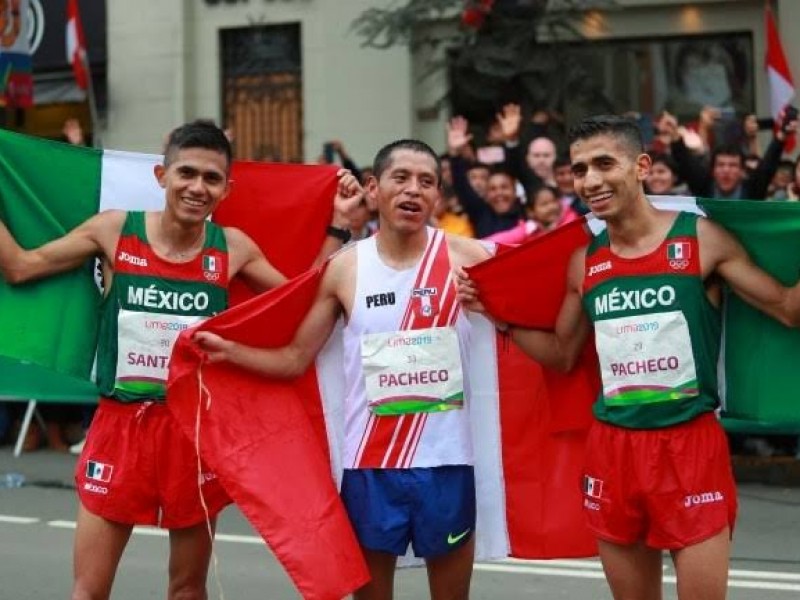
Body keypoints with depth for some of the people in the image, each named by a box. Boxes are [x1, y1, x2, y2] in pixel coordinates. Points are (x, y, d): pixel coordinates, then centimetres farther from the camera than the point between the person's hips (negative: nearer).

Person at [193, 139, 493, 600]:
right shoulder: (345, 268, 1)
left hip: (444, 459, -1)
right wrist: (229, 350, -6)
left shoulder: (467, 258, -3)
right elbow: (295, 359, 5)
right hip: (369, 462, 1)